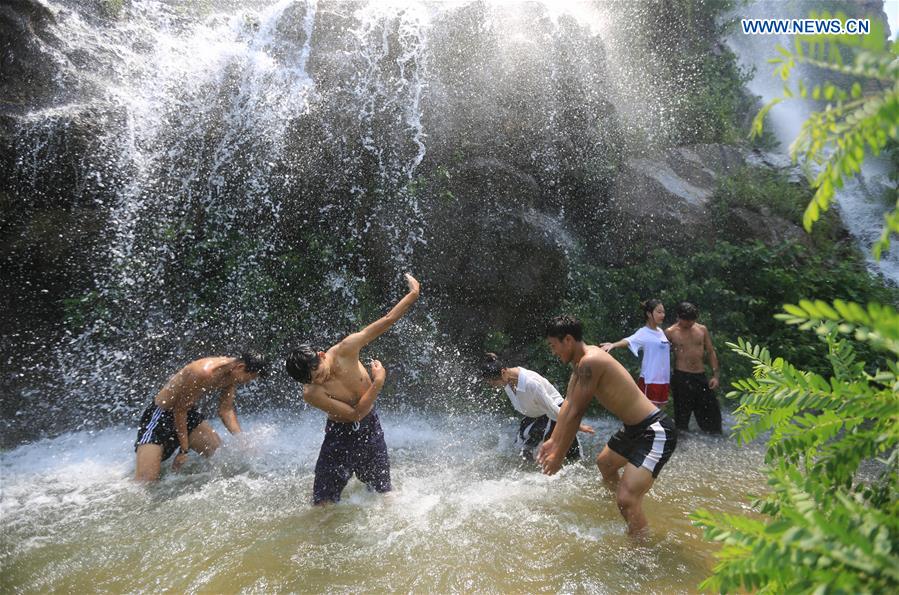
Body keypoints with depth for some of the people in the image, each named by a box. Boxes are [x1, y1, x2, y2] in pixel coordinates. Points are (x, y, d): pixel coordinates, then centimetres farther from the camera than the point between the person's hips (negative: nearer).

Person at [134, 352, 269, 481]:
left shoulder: (232, 375, -8)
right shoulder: (204, 372, -33)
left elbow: (226, 410, 1)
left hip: (189, 414, 8)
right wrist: (184, 450, -16)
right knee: (146, 480, -17)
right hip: (160, 415, -8)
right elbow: (179, 410, -23)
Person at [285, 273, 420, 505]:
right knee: (324, 502, -3)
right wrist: (378, 383, -27)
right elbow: (355, 413, -25)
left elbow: (387, 320, -16)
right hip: (340, 434, -2)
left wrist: (413, 294, -11)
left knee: (382, 494, 16)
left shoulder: (346, 349, -23)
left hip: (370, 426, 2)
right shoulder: (311, 394, -26)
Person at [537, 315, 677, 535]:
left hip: (656, 432, -11)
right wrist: (553, 441, 9)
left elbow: (575, 413, -23)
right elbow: (567, 404, 8)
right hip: (634, 429, 11)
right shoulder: (581, 362, 5)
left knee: (627, 498, -23)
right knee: (604, 463, 32)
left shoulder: (590, 362, -26)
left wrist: (558, 456, -14)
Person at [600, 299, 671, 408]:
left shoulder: (661, 332, 10)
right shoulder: (644, 332, -14)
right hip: (649, 381, -8)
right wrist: (613, 345, -52)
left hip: (663, 380, 8)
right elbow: (629, 341, -33)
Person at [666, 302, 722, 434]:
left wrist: (715, 375, 3)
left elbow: (711, 352, 11)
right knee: (682, 414, 3)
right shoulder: (671, 332, -5)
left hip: (701, 377, 4)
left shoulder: (702, 329, 6)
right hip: (681, 378, -4)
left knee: (711, 409, 7)